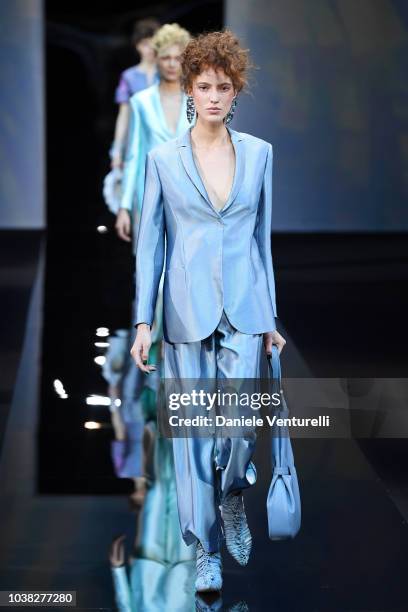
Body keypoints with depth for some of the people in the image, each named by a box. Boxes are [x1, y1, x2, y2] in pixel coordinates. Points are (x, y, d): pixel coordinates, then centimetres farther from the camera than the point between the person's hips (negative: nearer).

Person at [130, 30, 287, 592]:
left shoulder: (259, 153, 5)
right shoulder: (163, 158, 0)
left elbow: (262, 236, 10)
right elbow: (149, 242, 1)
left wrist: (270, 316, 11)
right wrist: (143, 321, -5)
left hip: (244, 310, 1)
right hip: (187, 309, -1)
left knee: (239, 428, -6)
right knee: (193, 432, 3)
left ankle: (232, 498, 27)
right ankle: (206, 547, 17)